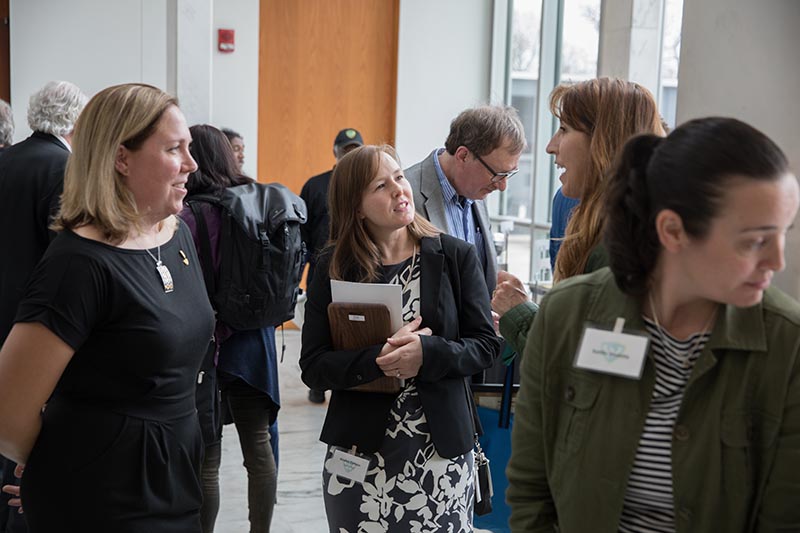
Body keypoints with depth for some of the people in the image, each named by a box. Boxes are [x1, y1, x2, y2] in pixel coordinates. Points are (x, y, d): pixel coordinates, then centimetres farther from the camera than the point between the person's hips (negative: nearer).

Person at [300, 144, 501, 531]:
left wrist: (426, 353, -19)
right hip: (358, 452, 1)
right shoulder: (333, 268, 0)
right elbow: (313, 367, -4)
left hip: (442, 451, 0)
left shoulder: (456, 256, -1)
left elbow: (485, 345, -1)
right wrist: (379, 359, -20)